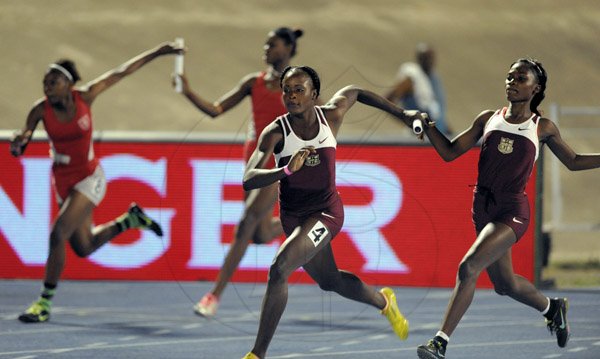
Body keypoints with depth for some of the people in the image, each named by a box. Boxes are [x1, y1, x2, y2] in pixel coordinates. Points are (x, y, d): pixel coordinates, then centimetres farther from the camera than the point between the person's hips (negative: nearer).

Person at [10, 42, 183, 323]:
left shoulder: (84, 97, -16)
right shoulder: (41, 110, -13)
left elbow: (120, 73, -4)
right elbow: (18, 150, -10)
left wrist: (155, 54, 0)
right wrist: (19, 143, -35)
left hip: (89, 179, -4)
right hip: (63, 181, 4)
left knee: (58, 233, -21)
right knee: (84, 247, 14)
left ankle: (45, 303, -12)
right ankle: (130, 219, 41)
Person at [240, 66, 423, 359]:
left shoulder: (331, 115, -10)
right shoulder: (276, 132, -17)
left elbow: (354, 92, 13)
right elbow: (248, 181, -28)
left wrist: (401, 114, 21)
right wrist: (286, 170, -46)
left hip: (326, 211, -2)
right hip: (293, 215, 3)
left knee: (278, 270, -25)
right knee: (329, 281, 23)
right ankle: (383, 301, 55)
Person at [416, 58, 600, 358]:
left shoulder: (543, 128, 3)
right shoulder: (489, 119, 9)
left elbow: (573, 161, 16)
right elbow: (449, 153, 8)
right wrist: (426, 124, -6)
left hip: (512, 210, -5)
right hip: (483, 207, 5)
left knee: (468, 268, -23)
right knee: (505, 284, 16)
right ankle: (552, 308, 47)